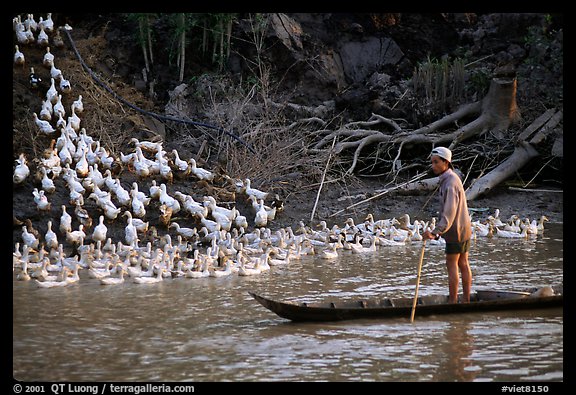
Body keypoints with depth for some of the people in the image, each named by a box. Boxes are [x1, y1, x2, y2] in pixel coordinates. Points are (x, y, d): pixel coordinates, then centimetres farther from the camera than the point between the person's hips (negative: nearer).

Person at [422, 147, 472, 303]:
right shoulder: (451, 178, 10)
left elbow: (449, 213, -31)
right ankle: (466, 300, 16)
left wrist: (435, 232, -40)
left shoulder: (450, 184, -22)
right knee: (463, 264, 11)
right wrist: (438, 231, 22)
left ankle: (452, 301, 0)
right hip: (464, 228, 9)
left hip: (456, 231, -9)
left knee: (452, 265, -3)